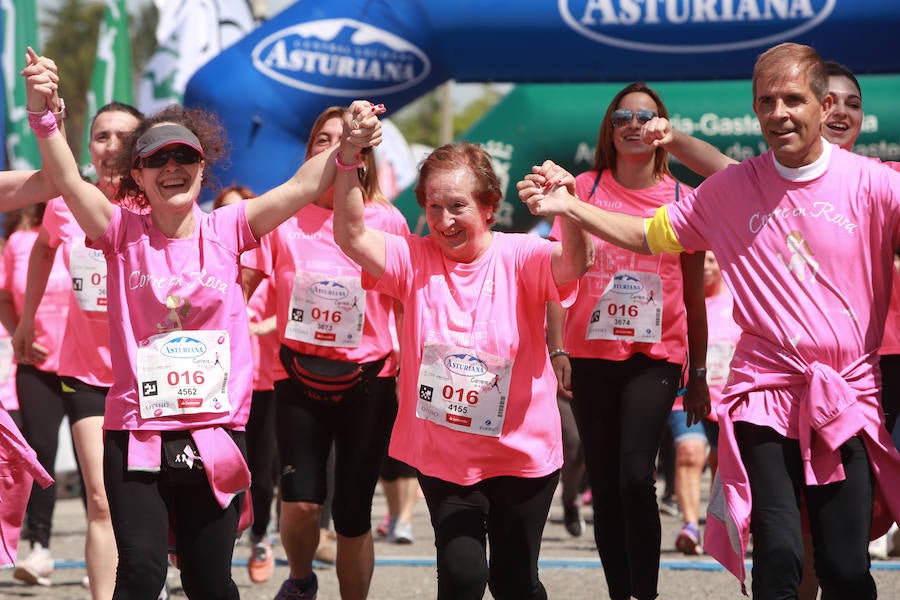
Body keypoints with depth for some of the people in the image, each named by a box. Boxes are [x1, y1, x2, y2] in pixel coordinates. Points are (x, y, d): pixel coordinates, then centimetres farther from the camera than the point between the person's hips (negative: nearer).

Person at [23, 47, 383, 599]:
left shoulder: (227, 231, 2)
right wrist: (42, 114, -34)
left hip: (215, 433, 1)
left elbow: (302, 187, -8)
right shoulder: (123, 233, -1)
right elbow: (67, 179, -17)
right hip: (137, 431, -1)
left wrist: (349, 147, -26)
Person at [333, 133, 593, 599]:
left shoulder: (518, 257, -10)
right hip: (443, 455, 1)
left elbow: (573, 264, -30)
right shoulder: (415, 260, -4)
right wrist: (348, 159, -33)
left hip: (521, 455, -1)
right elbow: (352, 237, -19)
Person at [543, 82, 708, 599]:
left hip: (656, 356, -2)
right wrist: (556, 351, -5)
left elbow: (694, 295, 9)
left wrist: (699, 371, 9)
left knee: (636, 476, -17)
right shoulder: (585, 189, 4)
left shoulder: (682, 200, 4)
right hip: (590, 356, 2)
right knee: (604, 484, 6)